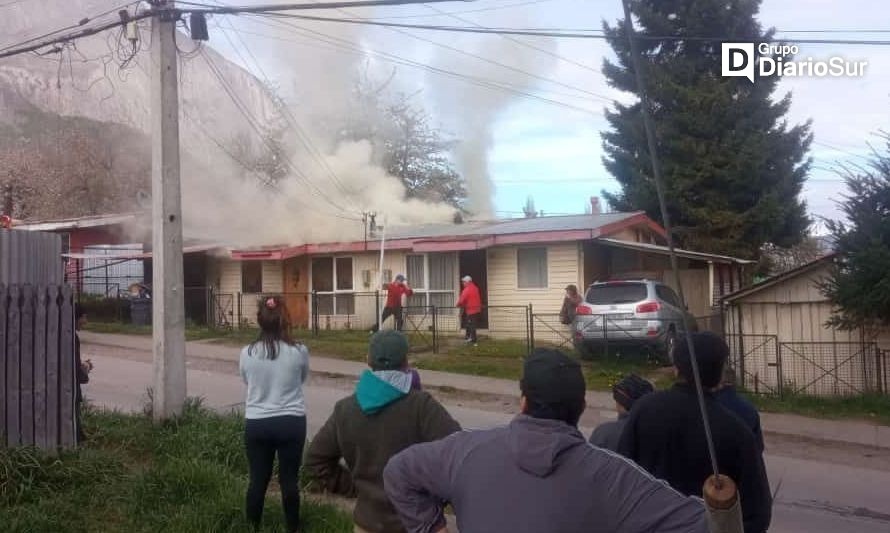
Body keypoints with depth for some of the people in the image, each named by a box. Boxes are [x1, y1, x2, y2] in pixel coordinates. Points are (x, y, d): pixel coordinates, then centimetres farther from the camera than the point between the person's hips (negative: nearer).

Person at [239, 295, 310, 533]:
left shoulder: (247, 353, -8)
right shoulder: (299, 351, -12)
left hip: (256, 423, 1)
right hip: (291, 422, -1)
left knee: (258, 479, 14)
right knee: (289, 479, 12)